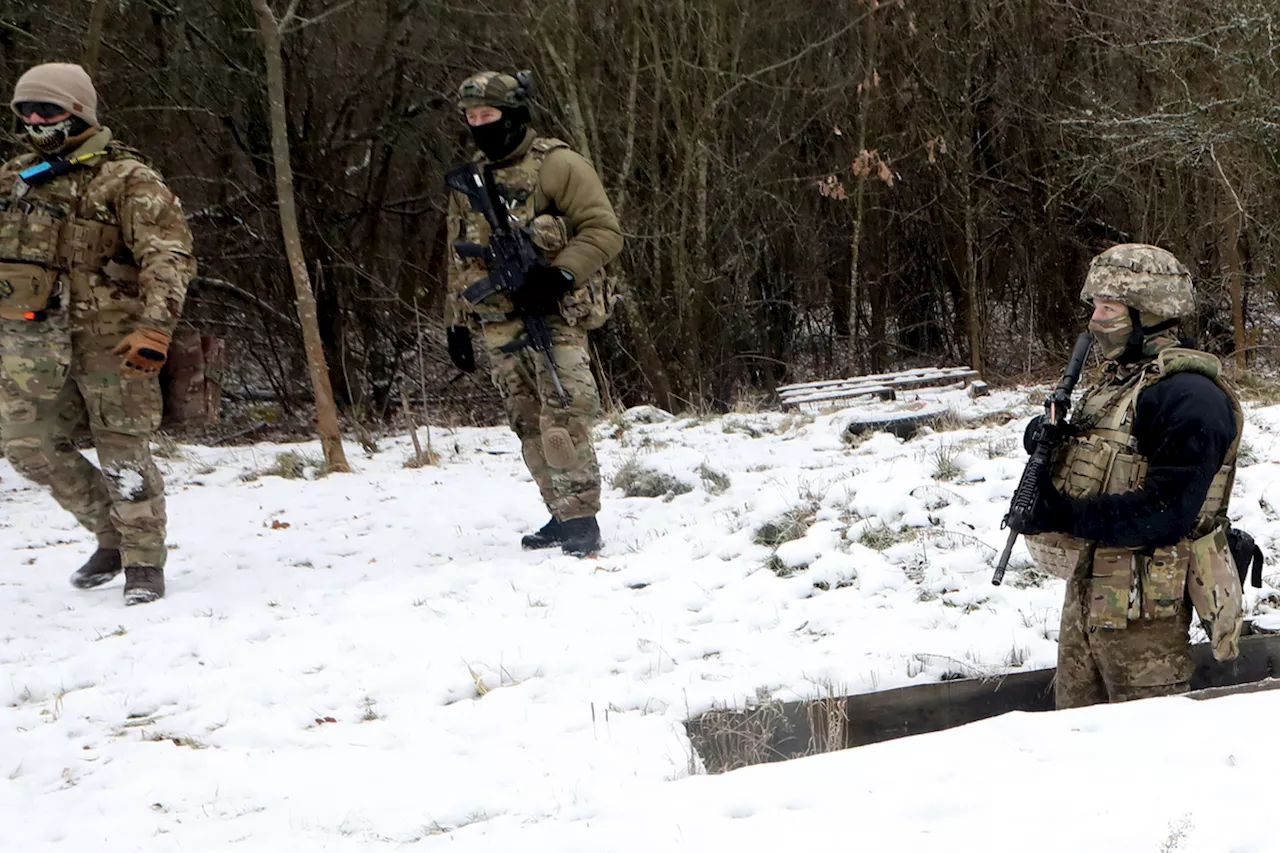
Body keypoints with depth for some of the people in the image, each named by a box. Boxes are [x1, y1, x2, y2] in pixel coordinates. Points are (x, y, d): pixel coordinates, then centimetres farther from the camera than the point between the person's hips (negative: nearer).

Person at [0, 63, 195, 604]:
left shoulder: (126, 179, -5)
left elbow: (169, 256, -13)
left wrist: (155, 326, -25)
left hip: (109, 333, -6)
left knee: (122, 450, -2)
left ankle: (144, 563, 11)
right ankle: (113, 536, 21)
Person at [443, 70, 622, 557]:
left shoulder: (557, 166, -4)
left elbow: (604, 231, -9)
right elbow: (460, 258, 24)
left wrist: (558, 274, -20)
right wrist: (456, 323, 19)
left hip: (553, 319, -7)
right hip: (499, 329, 7)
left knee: (562, 423, -14)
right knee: (529, 427, 7)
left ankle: (581, 521, -11)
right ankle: (562, 516, 14)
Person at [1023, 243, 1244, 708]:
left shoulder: (1186, 394, -17)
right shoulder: (1113, 381, 14)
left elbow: (1166, 514, -24)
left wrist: (1067, 516, -24)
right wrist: (1049, 451, -4)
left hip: (1144, 608, -9)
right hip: (1085, 593, 9)